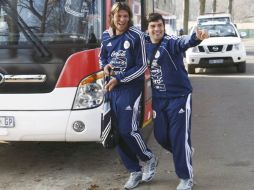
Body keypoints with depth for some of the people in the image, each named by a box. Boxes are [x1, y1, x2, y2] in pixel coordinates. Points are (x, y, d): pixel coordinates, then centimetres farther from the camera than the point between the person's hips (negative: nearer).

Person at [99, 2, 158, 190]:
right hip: (113, 89, 6)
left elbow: (142, 66, -11)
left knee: (128, 130, -12)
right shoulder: (106, 36, 6)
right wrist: (105, 66, -2)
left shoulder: (136, 36, -10)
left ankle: (149, 159, 16)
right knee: (116, 132, 6)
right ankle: (135, 171, 20)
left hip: (131, 87, -6)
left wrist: (119, 79, -15)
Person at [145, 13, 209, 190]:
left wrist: (196, 38, -61)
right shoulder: (145, 45, 4)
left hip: (179, 96, -6)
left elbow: (183, 42, -39)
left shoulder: (170, 42, -16)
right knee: (161, 136, 13)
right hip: (158, 99, 6)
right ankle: (184, 153, 43)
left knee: (179, 137, -5)